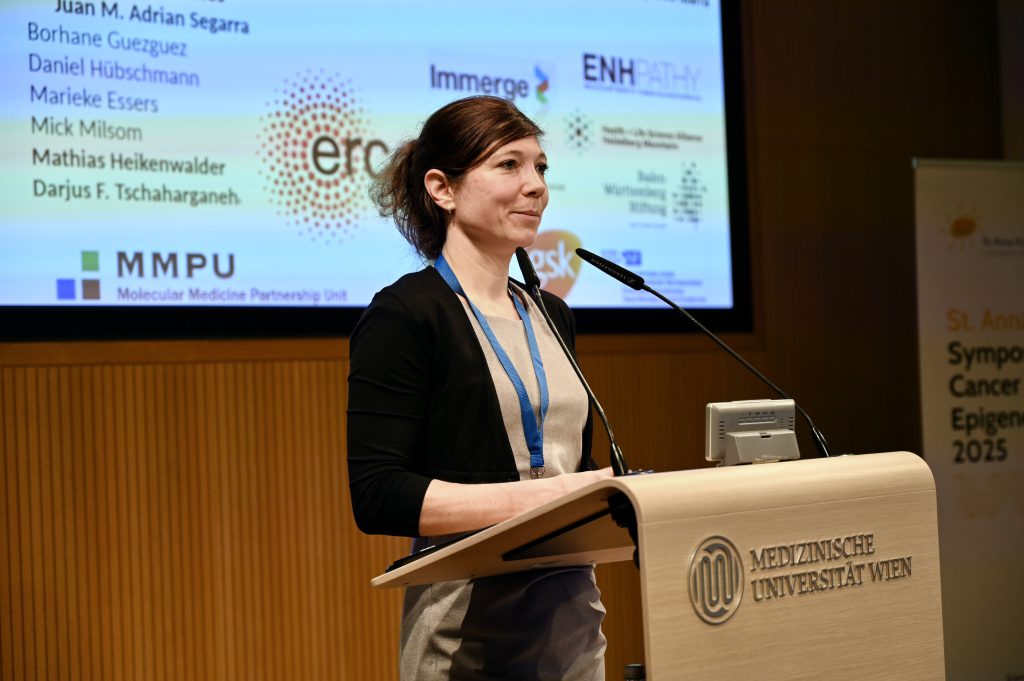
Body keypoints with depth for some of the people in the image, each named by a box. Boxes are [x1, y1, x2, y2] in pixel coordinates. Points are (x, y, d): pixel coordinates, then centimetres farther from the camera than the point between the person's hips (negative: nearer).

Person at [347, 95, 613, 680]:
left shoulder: (550, 316, 13)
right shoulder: (403, 314, -10)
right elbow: (377, 496, -18)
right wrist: (543, 495, -23)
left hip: (573, 611, 7)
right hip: (468, 627, -7)